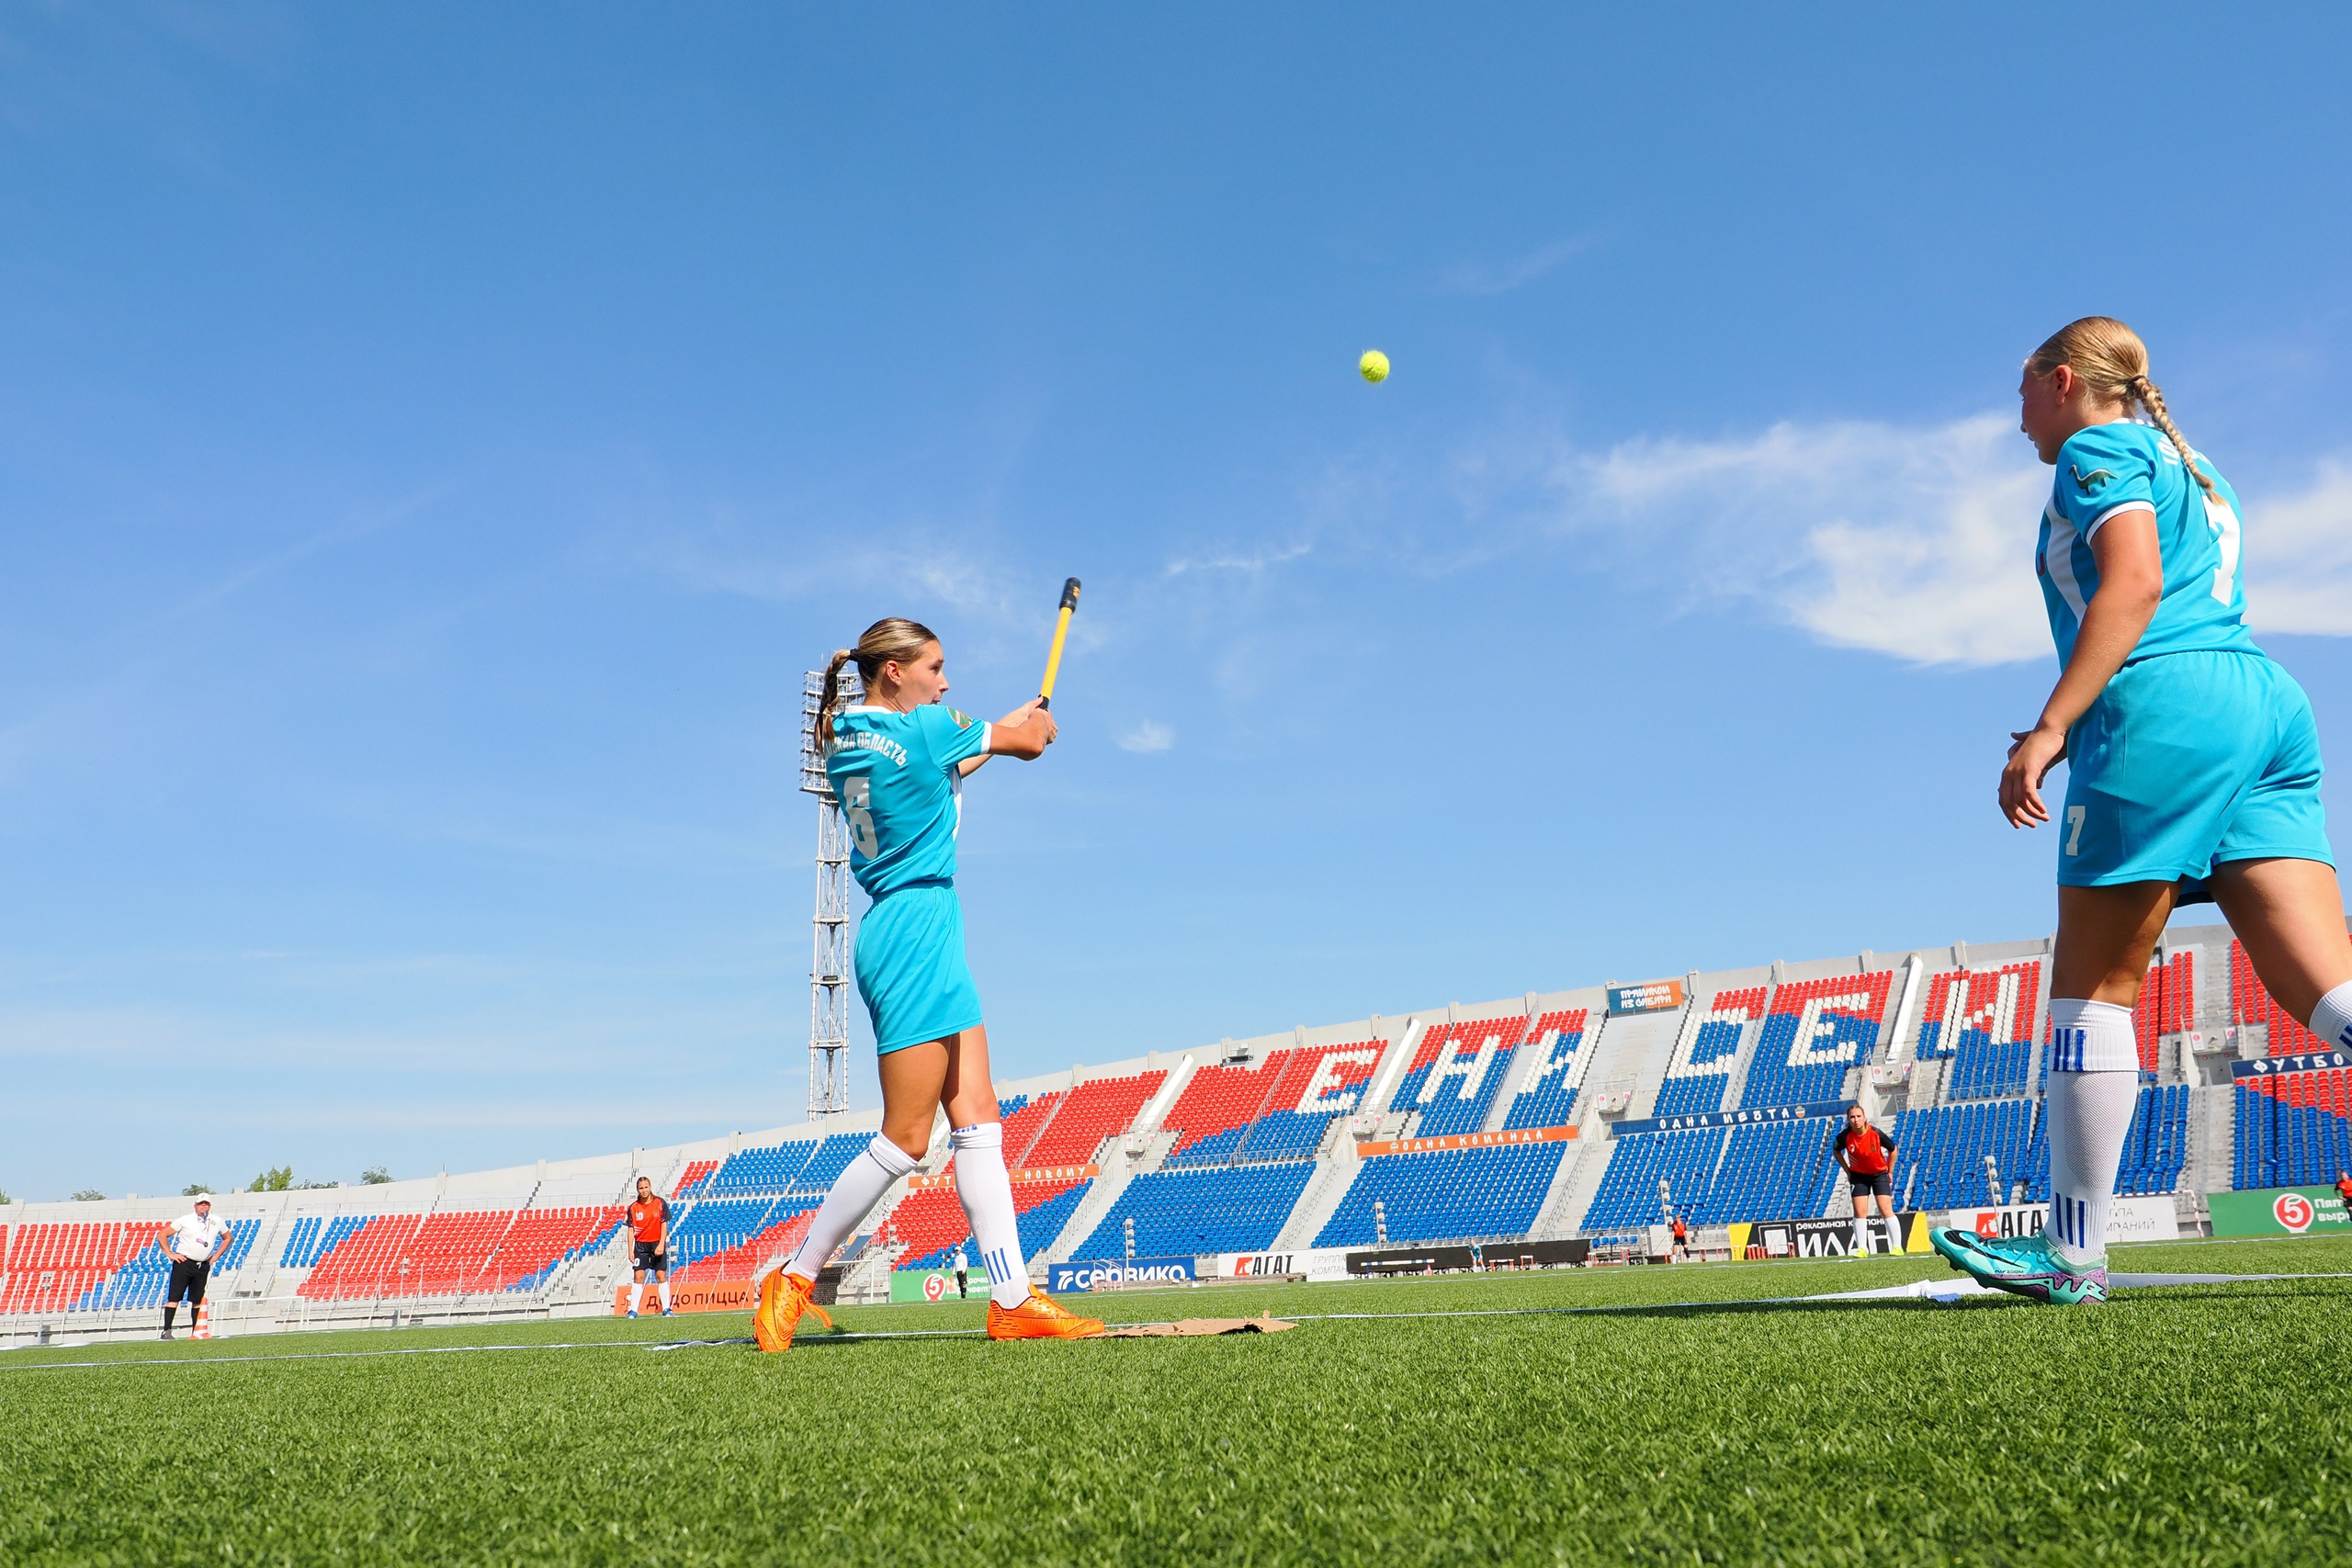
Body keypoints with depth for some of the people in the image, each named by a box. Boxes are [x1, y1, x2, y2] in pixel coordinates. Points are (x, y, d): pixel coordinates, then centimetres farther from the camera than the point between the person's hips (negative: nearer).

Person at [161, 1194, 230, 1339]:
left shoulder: (216, 1222, 10)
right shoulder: (185, 1220, 0)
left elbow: (227, 1237, 25)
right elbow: (163, 1234, 2)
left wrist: (216, 1256, 15)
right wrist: (170, 1254, -4)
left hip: (203, 1266, 3)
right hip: (184, 1263, -3)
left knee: (198, 1300, 7)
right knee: (174, 1297, -8)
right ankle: (166, 1330, -9)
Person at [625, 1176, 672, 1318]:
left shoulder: (660, 1203, -2)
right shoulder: (633, 1207, 2)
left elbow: (664, 1225, -3)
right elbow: (631, 1230, 3)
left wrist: (661, 1245, -12)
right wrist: (630, 1251, -2)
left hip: (657, 1244, -1)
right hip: (640, 1244, 1)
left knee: (661, 1276, -3)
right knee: (638, 1277, -4)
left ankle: (666, 1309, 2)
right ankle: (633, 1310, -2)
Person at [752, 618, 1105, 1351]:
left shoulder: (845, 740, 12)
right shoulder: (924, 728, -11)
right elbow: (1029, 742, 2)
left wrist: (1009, 725, 33)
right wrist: (1040, 720, 25)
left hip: (929, 935, 10)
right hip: (915, 929, -10)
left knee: (977, 1117, 5)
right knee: (905, 1137, -6)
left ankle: (1012, 1298, 3)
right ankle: (793, 1278, 4)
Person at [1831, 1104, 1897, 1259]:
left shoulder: (1876, 1134, -23)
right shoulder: (1845, 1136, -20)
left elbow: (1893, 1149, -4)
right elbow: (1836, 1150, 3)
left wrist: (1890, 1172, -2)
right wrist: (1847, 1171, 0)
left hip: (1880, 1173, -2)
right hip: (1858, 1175, 2)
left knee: (1886, 1209, -9)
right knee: (1860, 1212, -2)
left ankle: (1896, 1246, 0)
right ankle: (1862, 1249, 4)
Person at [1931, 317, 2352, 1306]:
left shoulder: (2099, 450, 4)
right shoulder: (2190, 470, 31)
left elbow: (2133, 586, -12)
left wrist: (2050, 728, -19)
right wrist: (2076, 732, 32)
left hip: (2168, 708, -9)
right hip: (2268, 704, 9)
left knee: (2093, 985, -3)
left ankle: (2073, 1255, 1)